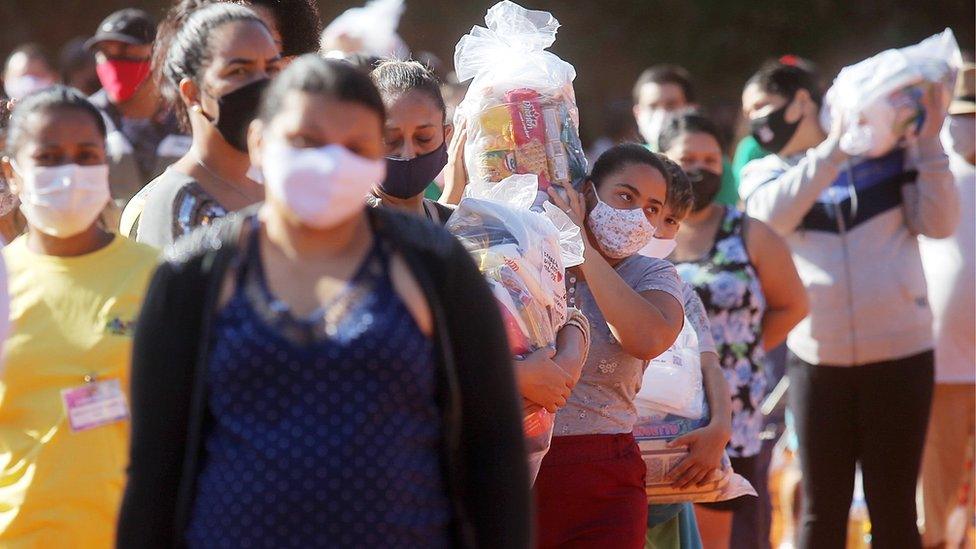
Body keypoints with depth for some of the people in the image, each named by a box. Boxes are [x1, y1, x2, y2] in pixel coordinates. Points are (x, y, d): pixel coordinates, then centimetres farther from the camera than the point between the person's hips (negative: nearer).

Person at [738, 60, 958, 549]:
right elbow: (773, 214, -14)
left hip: (899, 354, -1)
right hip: (817, 361, 1)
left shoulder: (889, 151, 4)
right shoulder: (764, 173, 7)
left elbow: (939, 224, -4)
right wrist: (834, 148, -18)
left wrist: (929, 144, -11)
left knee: (894, 509, 3)